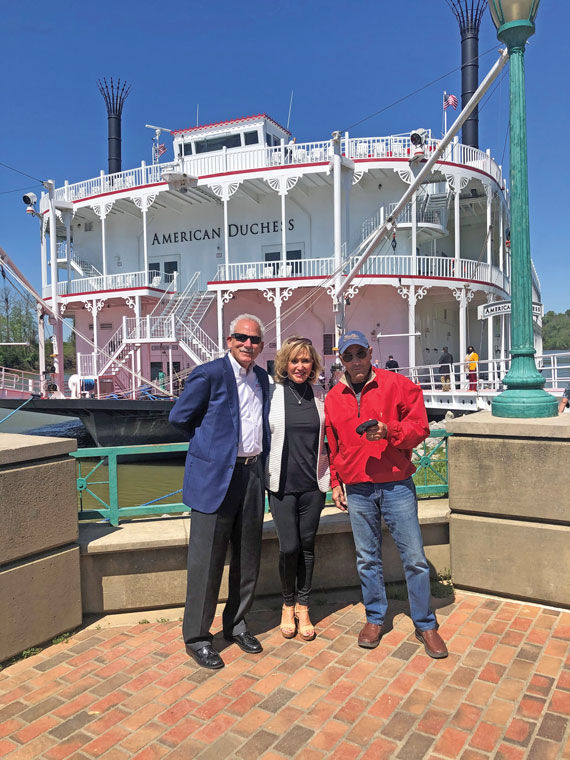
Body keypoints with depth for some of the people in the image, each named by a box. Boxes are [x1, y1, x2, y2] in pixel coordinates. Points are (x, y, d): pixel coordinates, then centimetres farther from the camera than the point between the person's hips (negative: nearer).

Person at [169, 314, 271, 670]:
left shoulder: (262, 379, 11)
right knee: (207, 561, 2)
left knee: (248, 557, 15)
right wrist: (212, 441, 4)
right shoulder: (209, 374, -10)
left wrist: (259, 459, 12)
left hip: (253, 474, 7)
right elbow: (179, 417, -5)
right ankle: (197, 636, 19)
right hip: (215, 476, -6)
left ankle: (236, 624, 33)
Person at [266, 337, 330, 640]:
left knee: (307, 544, 8)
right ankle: (287, 604, 24)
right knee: (289, 547, -2)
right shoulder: (271, 394, -4)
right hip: (282, 482, -2)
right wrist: (261, 477, 0)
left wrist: (332, 478, 10)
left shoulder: (320, 396, 5)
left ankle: (303, 607, 26)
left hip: (313, 482, 2)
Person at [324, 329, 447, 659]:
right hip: (357, 490, 3)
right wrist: (335, 483, 11)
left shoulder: (399, 385, -3)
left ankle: (425, 624, 21)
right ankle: (375, 618, 30)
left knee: (415, 557, 3)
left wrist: (389, 431, -21)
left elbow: (420, 427, -4)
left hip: (397, 486, -2)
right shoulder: (333, 398, 7)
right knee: (367, 559, 12)